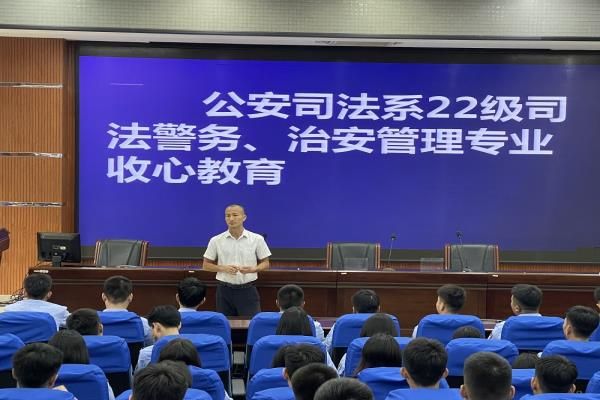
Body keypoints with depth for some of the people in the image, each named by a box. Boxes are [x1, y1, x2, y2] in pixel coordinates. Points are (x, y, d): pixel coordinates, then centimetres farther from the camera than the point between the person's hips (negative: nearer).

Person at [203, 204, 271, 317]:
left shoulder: (257, 239, -2)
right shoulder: (216, 240, 0)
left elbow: (265, 263, 4)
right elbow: (206, 265, 5)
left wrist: (253, 269, -17)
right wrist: (223, 268, -13)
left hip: (248, 290, -1)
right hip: (224, 290, 1)